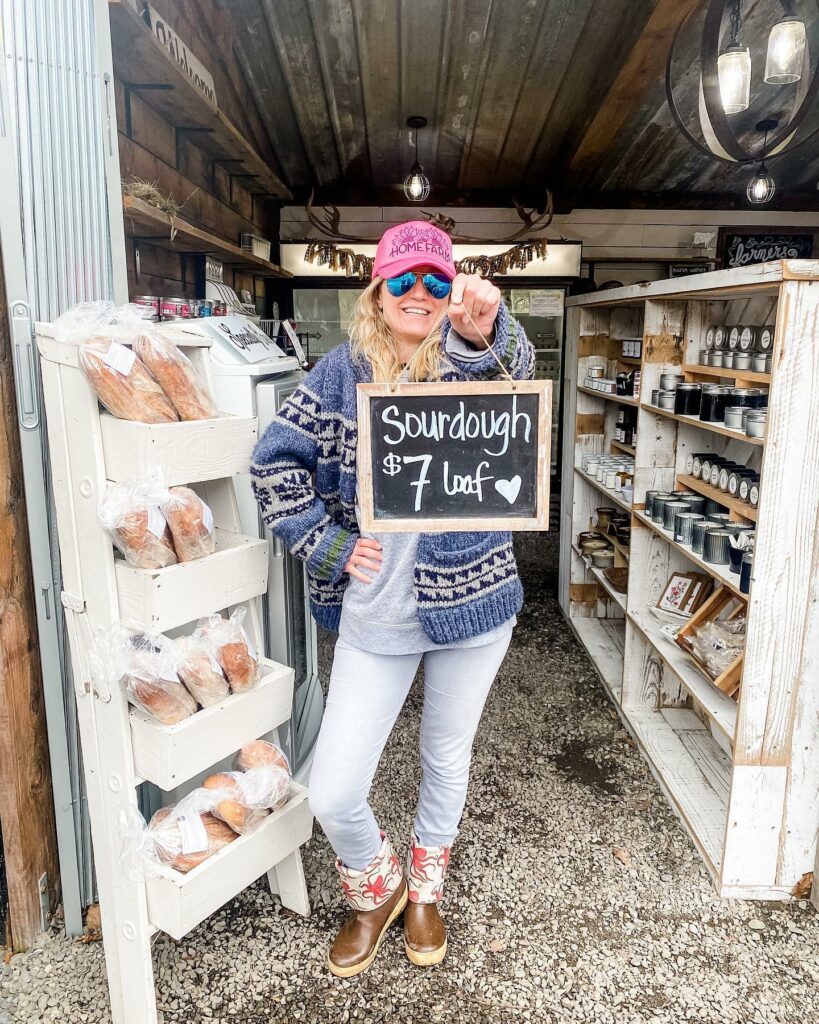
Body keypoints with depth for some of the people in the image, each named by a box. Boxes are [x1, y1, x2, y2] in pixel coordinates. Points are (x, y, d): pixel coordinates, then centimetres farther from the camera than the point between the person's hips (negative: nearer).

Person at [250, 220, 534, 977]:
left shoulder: (469, 361, -4)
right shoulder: (345, 370, -1)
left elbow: (510, 373, -29)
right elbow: (275, 461, 1)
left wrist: (483, 332, -51)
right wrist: (329, 544, -8)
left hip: (470, 598, 0)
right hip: (375, 612, 0)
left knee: (448, 759, 19)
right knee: (333, 794, 0)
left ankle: (426, 891, 49)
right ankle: (375, 891, 36)